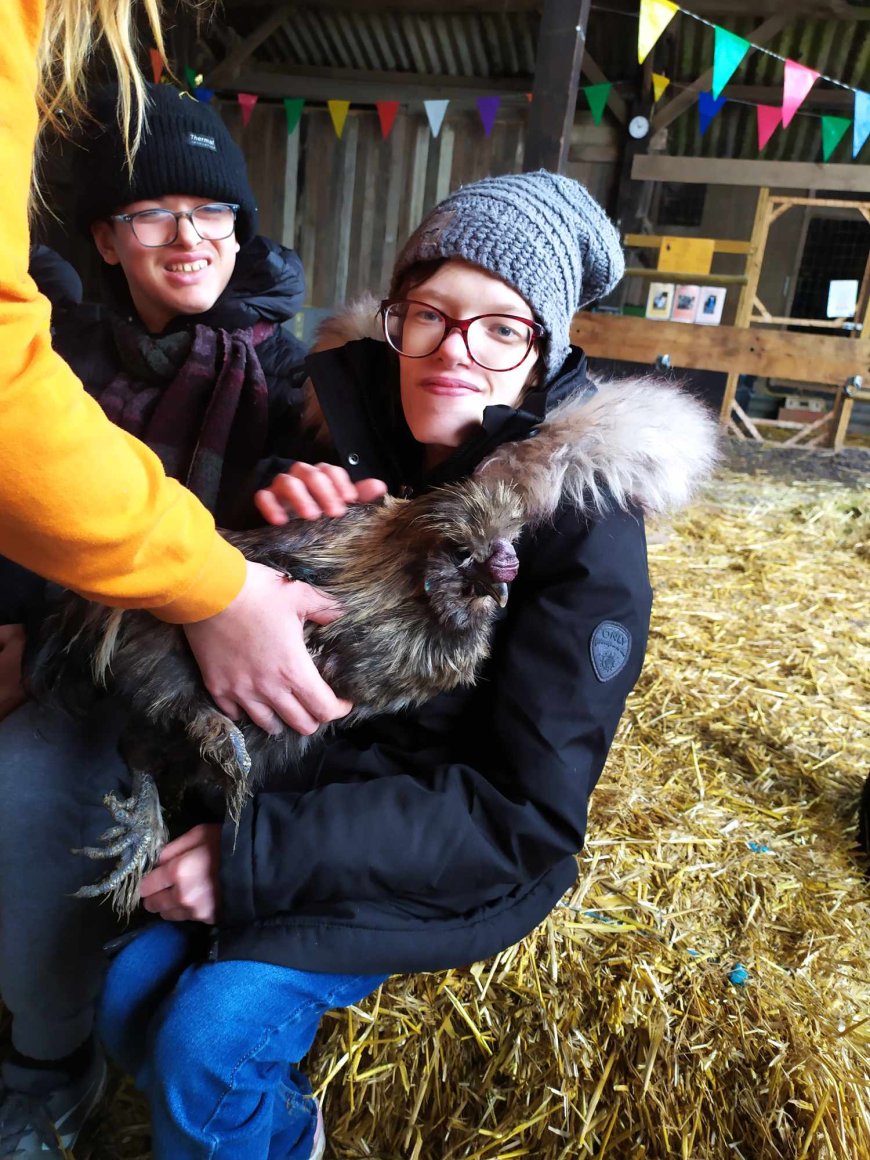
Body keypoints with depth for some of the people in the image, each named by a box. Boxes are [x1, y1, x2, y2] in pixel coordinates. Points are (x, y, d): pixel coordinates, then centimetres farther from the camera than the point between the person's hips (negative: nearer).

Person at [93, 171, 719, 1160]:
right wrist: (280, 532, -22)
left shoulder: (585, 517, -21)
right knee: (132, 994, -3)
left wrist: (263, 856, -25)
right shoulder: (358, 429, -6)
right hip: (314, 776, 5)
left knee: (208, 1032, -17)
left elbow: (524, 813, -21)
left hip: (457, 859, -5)